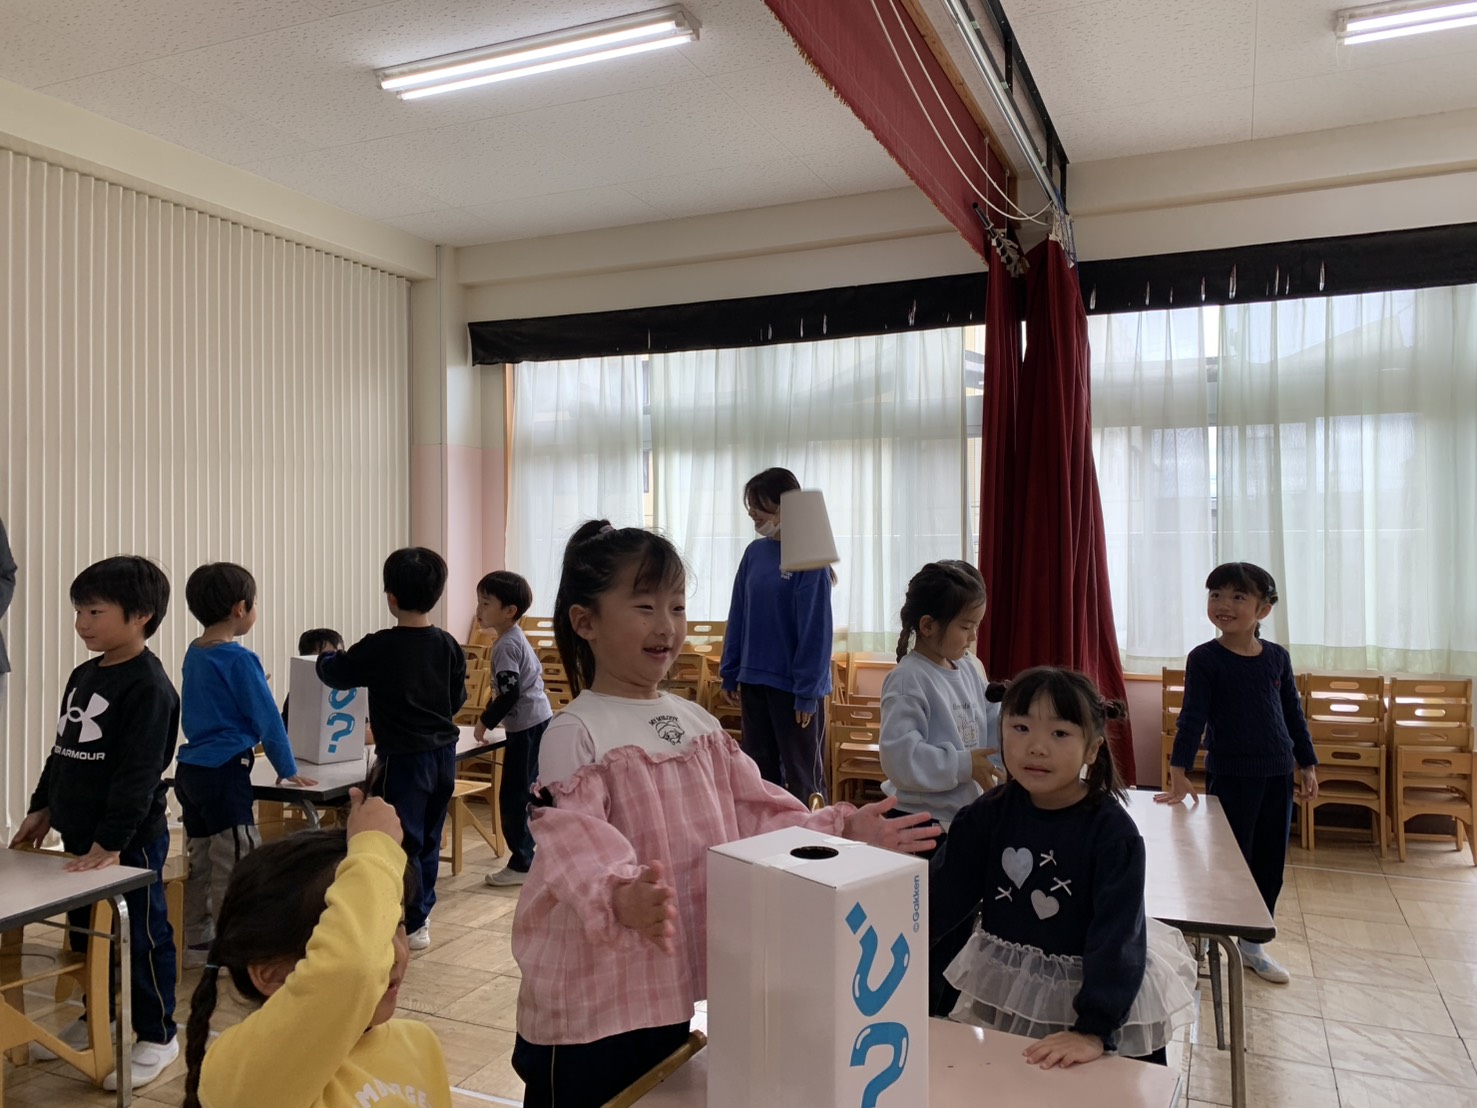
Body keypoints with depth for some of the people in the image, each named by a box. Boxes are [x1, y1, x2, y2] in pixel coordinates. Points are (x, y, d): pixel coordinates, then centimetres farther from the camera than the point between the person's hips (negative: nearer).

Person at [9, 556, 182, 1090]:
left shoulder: (148, 687, -20)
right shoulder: (83, 675, 8)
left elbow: (138, 775, -23)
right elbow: (61, 752, 19)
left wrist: (111, 842, -24)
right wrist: (42, 808, 18)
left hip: (131, 841, -9)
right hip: (80, 833, 9)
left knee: (143, 937, 4)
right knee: (84, 933, 21)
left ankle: (157, 1036, 18)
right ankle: (95, 1017, 40)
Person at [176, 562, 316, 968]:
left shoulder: (193, 655, 10)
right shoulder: (239, 660, -16)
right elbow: (267, 720, -12)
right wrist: (288, 770, -2)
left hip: (191, 768, 9)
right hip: (224, 774, -9)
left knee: (199, 859, 16)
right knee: (236, 862, -1)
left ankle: (195, 944, 24)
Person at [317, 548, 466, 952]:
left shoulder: (379, 648, -15)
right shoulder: (448, 645, -1)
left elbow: (334, 674, -1)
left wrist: (327, 656, 21)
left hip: (404, 757, -6)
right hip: (444, 753, 6)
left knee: (403, 842, 5)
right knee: (428, 839, 17)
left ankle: (412, 926, 12)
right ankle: (420, 914, 29)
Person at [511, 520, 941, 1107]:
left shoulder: (698, 723, 6)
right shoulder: (575, 733, -16)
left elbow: (755, 812, 7)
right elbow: (574, 838, -29)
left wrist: (839, 831, -3)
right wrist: (621, 896, -47)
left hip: (672, 982, 7)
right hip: (593, 995, -6)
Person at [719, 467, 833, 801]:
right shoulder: (754, 553, 4)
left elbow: (815, 629, -14)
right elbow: (738, 616, 9)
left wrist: (807, 690, -15)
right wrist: (730, 672, 8)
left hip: (793, 684, -6)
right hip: (753, 679, 6)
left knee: (802, 776, 7)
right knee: (758, 769, 16)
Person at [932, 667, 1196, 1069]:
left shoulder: (1112, 831, -23)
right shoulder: (988, 814, -11)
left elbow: (1117, 934, -27)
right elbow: (942, 896, -9)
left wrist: (1094, 1029, -34)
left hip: (1092, 989, -4)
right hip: (1004, 989, 4)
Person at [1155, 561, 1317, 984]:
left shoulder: (1277, 658, 4)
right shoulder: (1204, 659, -9)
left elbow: (1294, 714, 12)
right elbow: (1192, 718, -13)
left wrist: (1307, 765, 12)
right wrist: (1179, 773, -18)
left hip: (1277, 776, 5)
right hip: (1230, 776, -5)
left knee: (1270, 865, 13)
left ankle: (1252, 943, 29)